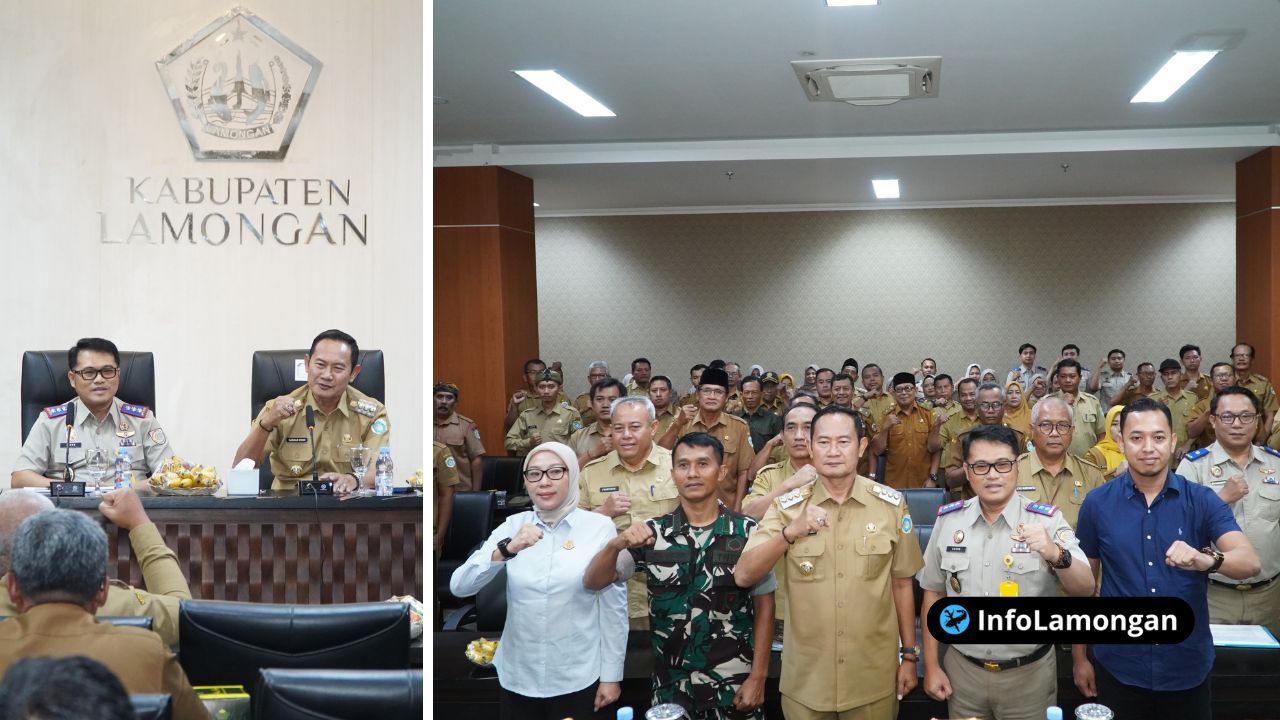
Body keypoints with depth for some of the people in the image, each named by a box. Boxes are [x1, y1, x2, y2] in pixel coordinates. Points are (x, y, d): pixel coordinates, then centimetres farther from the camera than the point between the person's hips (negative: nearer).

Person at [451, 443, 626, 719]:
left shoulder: (600, 527, -7)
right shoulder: (513, 526, -1)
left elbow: (614, 607, -2)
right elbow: (459, 586, -10)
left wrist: (612, 675, -2)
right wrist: (507, 549, -24)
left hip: (576, 680, -2)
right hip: (517, 677, 2)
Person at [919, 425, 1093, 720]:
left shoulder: (1047, 520, -9)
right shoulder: (948, 519, -2)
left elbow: (1085, 591, -16)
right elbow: (933, 593, 7)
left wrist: (1055, 554, -36)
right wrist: (931, 665, 5)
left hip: (1029, 674, -2)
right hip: (962, 671, 2)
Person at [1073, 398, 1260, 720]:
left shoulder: (1202, 500, -4)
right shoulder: (1097, 503, -3)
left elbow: (1250, 563, -17)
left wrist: (1207, 559, -38)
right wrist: (1079, 656, 5)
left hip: (1188, 666, 0)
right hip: (1118, 666, 0)